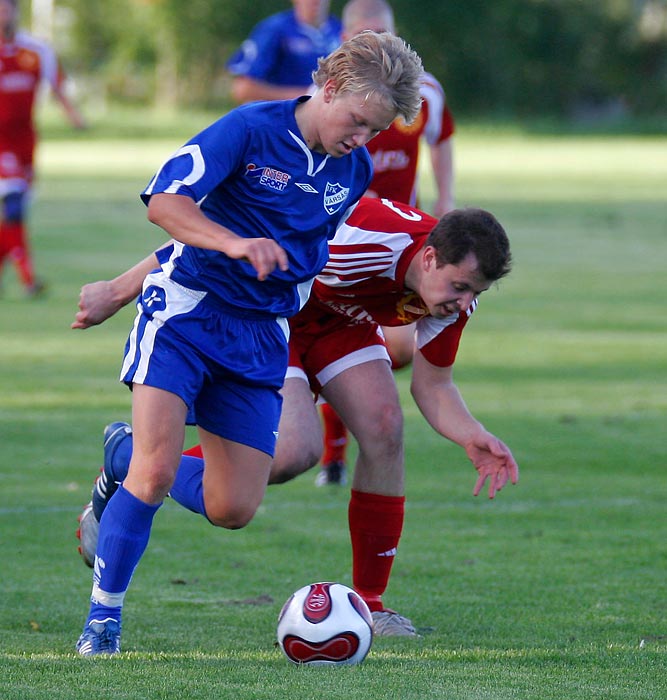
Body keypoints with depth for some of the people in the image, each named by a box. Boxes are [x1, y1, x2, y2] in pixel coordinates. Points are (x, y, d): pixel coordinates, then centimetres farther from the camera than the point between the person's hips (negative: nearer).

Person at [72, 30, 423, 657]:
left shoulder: (354, 172, 7)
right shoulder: (252, 128, -11)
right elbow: (163, 202, -19)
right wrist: (235, 244, -32)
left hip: (261, 335, 6)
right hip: (185, 310, -6)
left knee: (233, 510, 1)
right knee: (155, 473, -20)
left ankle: (128, 457, 28)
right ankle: (102, 618, -6)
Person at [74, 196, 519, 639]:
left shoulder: (454, 296, -18)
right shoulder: (360, 241, -41)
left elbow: (433, 387, -3)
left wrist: (473, 437, -26)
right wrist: (119, 291, -28)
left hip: (337, 319, 7)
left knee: (384, 429, -13)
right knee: (296, 449, -23)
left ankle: (368, 601, 0)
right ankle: (128, 456, -2)